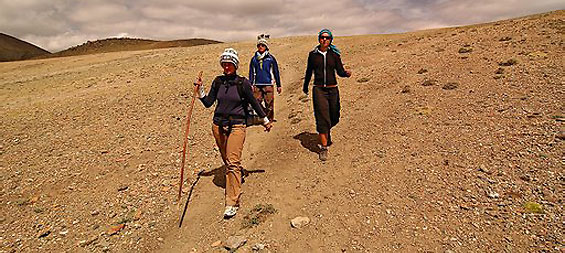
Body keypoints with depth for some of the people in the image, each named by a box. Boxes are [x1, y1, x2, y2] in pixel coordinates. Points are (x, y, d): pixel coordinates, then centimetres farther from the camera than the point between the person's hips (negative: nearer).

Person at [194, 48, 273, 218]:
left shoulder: (242, 83, -5)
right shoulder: (218, 81, 6)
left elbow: (253, 102, 4)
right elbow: (208, 103, 7)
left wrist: (265, 120, 11)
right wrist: (200, 91, -8)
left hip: (237, 125, -5)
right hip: (218, 125, 5)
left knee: (232, 162, -12)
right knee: (226, 160, 16)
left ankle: (232, 203, -6)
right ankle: (238, 171, 49)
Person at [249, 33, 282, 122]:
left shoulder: (271, 58, 6)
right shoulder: (254, 59, 11)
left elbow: (276, 72, 9)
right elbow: (251, 73, 14)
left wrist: (278, 85, 8)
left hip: (268, 84, -2)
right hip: (257, 85, 2)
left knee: (269, 104, -3)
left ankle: (270, 120, 8)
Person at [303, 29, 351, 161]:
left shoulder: (335, 54, 3)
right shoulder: (313, 54, 4)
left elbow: (340, 71, -1)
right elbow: (309, 71, 15)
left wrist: (346, 73, -24)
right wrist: (305, 86, 25)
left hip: (332, 89, 2)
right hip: (318, 89, -2)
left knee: (334, 117, 11)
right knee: (322, 118, -10)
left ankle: (326, 132, 45)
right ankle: (324, 148, -2)